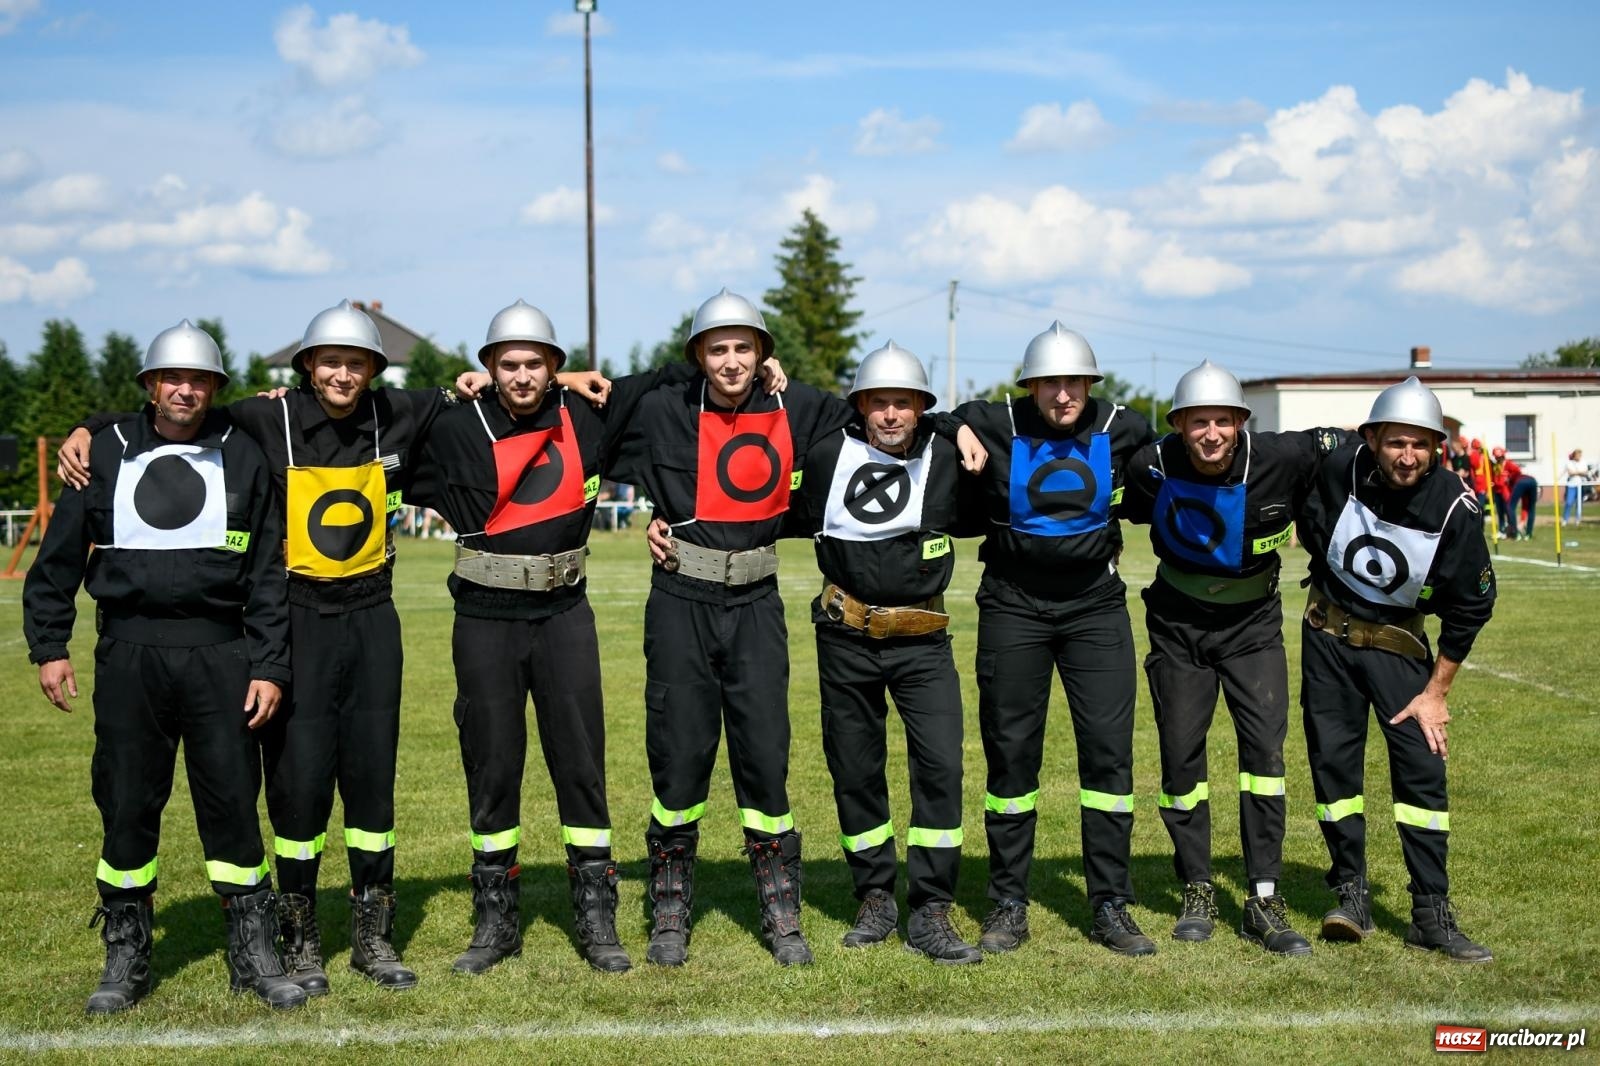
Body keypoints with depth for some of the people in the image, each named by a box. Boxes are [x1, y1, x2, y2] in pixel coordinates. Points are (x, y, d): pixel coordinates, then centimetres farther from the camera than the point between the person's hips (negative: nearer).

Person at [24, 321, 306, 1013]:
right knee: (126, 806, 6)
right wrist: (48, 647, 6)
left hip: (220, 656, -1)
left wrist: (269, 666, -1)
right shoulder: (106, 454, 7)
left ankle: (254, 955, 14)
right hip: (129, 655, 1)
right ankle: (126, 960, 20)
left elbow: (267, 571, 4)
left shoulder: (241, 457, 5)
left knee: (233, 805, 2)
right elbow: (59, 558, 11)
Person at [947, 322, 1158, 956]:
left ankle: (1111, 908, 7)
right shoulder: (994, 427, -7)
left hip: (1095, 607, 1)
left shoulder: (1119, 429, -2)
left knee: (1109, 749, -3)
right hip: (1013, 608, -1)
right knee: (1010, 753, 3)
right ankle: (1008, 906, 15)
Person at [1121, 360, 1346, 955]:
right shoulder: (1151, 468, -17)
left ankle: (1264, 901, -4)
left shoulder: (1279, 459, -19)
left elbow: (1335, 445, 0)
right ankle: (1198, 892, 19)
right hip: (1178, 626, 1)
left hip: (1253, 625, -1)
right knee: (1181, 756, 2)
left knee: (1265, 745, -13)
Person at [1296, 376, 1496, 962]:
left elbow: (1470, 606, -10)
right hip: (1328, 634, 1)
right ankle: (1352, 895, 14)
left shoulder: (1454, 508, -21)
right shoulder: (1341, 468, -19)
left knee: (1422, 764, -7)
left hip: (1397, 642, -1)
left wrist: (1437, 690, -8)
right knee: (1333, 760, 2)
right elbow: (1311, 529, 3)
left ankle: (1432, 915, 0)